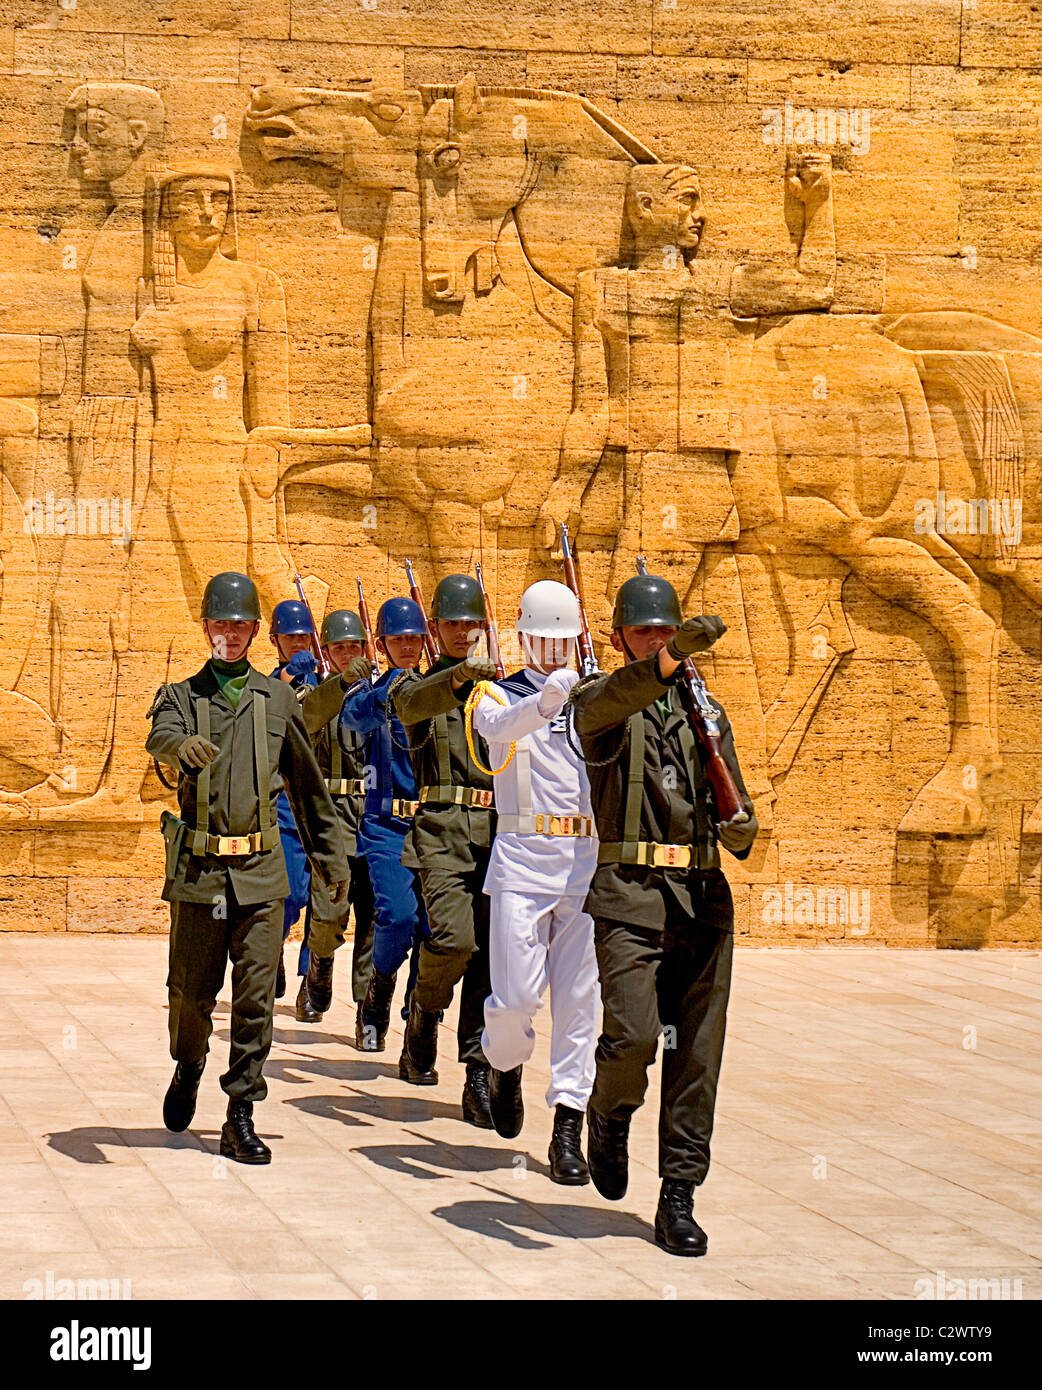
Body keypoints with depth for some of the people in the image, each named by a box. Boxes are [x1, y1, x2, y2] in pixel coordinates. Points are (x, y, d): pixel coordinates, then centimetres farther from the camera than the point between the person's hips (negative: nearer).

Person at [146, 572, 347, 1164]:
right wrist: (182, 744, -41)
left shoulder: (279, 698, 11)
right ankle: (189, 1070, 35)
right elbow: (159, 737, -17)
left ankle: (241, 1116, 1)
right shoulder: (182, 696, 7)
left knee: (256, 994, -5)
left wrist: (331, 855, 18)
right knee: (192, 990, 5)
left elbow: (308, 783, 18)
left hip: (261, 870, 1)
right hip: (197, 867, 0)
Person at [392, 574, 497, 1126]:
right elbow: (415, 704, -16)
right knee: (454, 939, -20)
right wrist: (458, 675, -36)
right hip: (441, 827, -3)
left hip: (498, 829, 3)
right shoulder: (417, 685, 9)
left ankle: (479, 1077, 2)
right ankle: (423, 1016, 11)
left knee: (490, 952, -2)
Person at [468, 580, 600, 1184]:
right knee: (517, 996, -6)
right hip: (521, 861, -2)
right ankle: (506, 1065, 28)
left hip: (587, 863, 2)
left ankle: (568, 1128, 4)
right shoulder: (499, 696, 4)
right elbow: (499, 727, -20)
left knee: (579, 998, -1)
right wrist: (545, 700, -40)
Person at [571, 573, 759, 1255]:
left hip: (703, 895, 4)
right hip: (629, 893, -4)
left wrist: (740, 829, -8)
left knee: (698, 1051, 0)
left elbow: (736, 809, 17)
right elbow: (609, 702, -24)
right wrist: (675, 655, -40)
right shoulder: (598, 703, 4)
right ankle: (610, 1115, 17)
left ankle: (679, 1197, 7)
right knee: (633, 1034, -16)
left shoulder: (706, 711, 17)